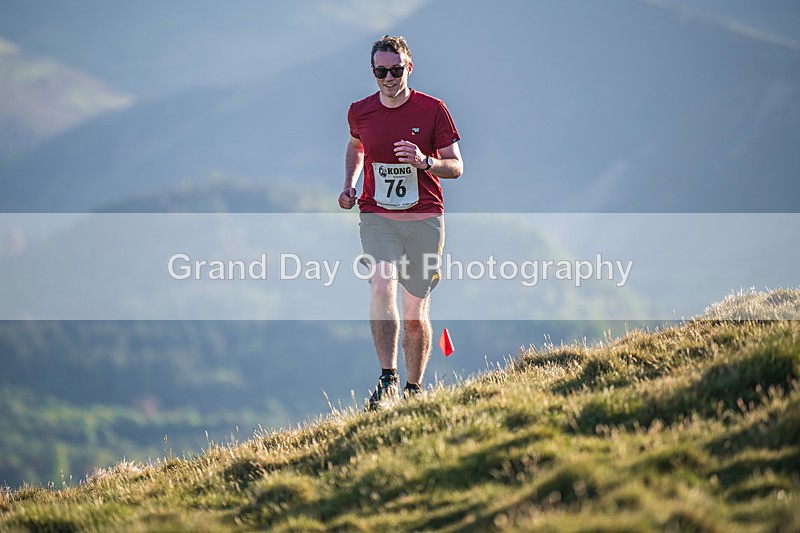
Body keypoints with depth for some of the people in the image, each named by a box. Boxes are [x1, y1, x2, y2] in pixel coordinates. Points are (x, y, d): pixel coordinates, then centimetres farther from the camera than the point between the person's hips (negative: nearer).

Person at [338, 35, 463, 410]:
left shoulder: (433, 110, -5)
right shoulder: (360, 112, 3)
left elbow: (456, 166, -1)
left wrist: (424, 161, -20)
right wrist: (349, 186, 11)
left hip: (424, 218, -1)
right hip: (376, 217, 1)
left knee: (415, 314, 4)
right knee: (382, 286, -25)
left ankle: (414, 389, 21)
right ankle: (388, 379, -25)